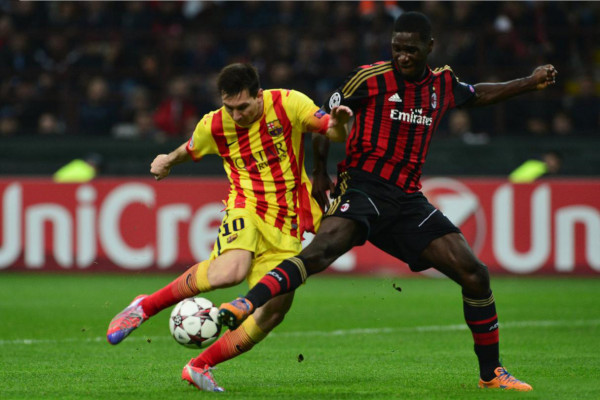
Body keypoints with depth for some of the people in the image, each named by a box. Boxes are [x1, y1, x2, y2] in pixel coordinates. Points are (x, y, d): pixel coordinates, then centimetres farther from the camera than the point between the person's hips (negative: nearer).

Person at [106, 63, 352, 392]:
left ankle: (199, 367, 2)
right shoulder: (213, 126, -1)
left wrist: (338, 125, -23)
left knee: (275, 309, -11)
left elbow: (335, 135, -5)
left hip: (286, 227, 2)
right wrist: (169, 160, 13)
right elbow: (191, 149, 23)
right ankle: (145, 307, -19)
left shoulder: (288, 104, -6)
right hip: (246, 209, -2)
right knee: (232, 269, -35)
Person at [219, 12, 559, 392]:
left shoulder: (443, 84, 13)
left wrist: (529, 83, 33)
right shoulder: (371, 78, -2)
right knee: (324, 247, -34)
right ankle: (245, 306, -47)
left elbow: (478, 94, 35)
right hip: (364, 185, -5)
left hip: (408, 199, 5)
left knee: (474, 273, -3)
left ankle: (491, 373, 11)